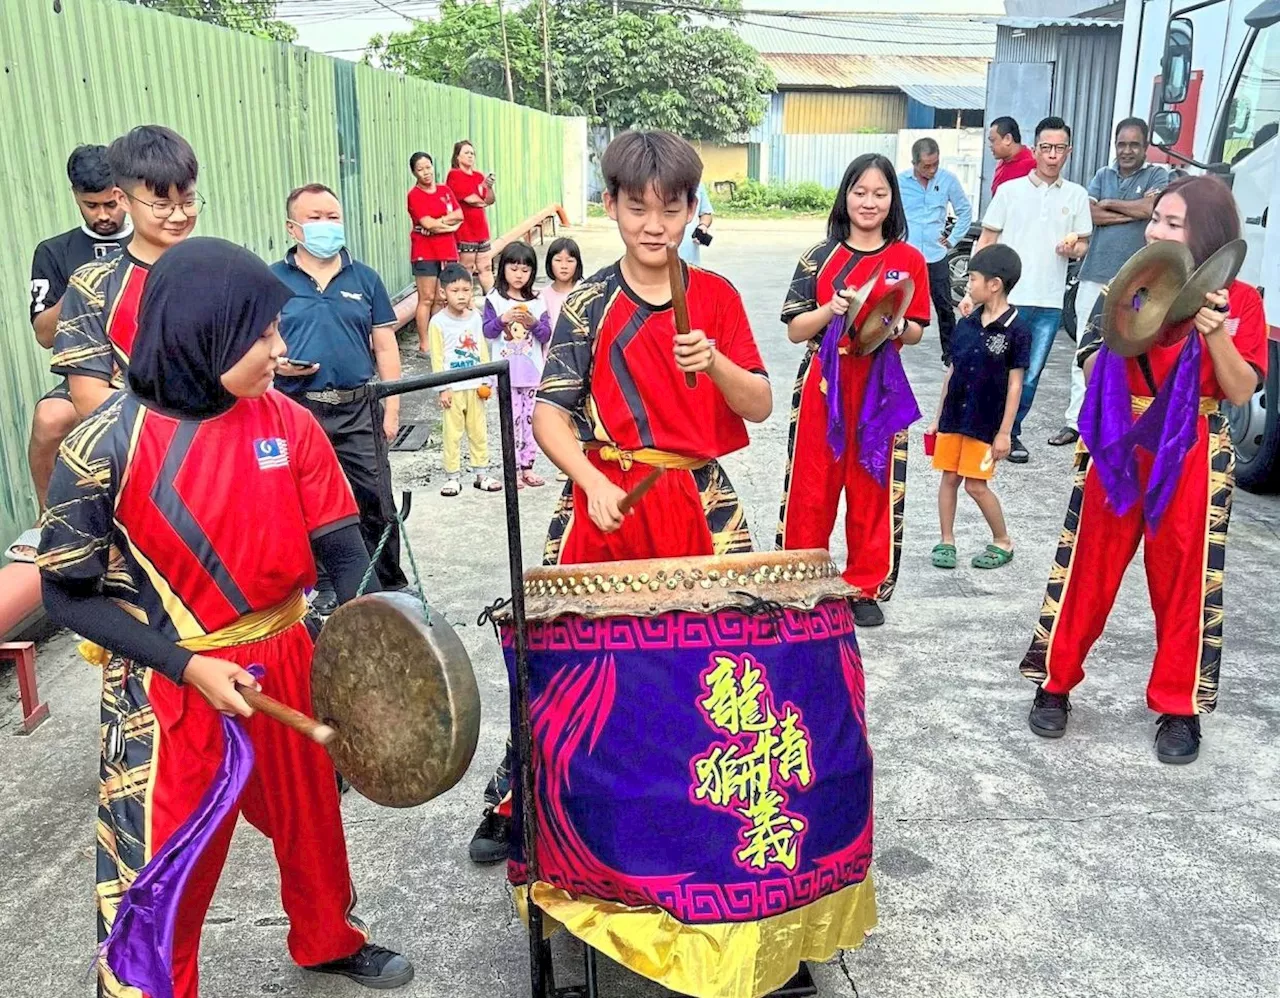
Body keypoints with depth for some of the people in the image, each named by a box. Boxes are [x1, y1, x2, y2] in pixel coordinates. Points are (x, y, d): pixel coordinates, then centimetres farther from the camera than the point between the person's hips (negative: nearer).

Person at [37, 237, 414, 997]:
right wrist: (187, 666, -17)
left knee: (311, 818, 23)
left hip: (286, 664, 4)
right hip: (167, 689, -4)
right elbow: (70, 593, -10)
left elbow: (342, 545, -2)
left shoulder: (286, 423, -7)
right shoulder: (105, 447, -17)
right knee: (161, 873, 8)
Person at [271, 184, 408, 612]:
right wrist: (275, 363, -15)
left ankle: (391, 586, 20)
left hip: (359, 410, 1)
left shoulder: (364, 279, 9)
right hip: (299, 412, 0)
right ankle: (322, 589, 26)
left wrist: (391, 408, 2)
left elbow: (385, 347, 8)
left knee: (376, 504, 4)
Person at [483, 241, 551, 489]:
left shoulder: (536, 302, 6)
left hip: (533, 371, 3)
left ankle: (527, 466, 17)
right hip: (507, 372, -3)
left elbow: (546, 335, 3)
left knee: (531, 419, 7)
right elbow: (487, 332, -5)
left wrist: (534, 323, -15)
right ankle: (513, 470, 6)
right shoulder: (494, 300, 0)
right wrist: (502, 320, -22)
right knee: (512, 420, -1)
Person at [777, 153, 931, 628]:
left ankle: (866, 588, 19)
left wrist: (893, 326, -15)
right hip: (823, 385, 0)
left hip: (881, 388, 0)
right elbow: (795, 329, 1)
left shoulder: (909, 260, 4)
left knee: (874, 487, 5)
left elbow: (916, 332, 6)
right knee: (810, 486, 3)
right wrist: (831, 310, -17)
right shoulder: (820, 258, 3)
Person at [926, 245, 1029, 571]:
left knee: (976, 485, -1)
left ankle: (1003, 542, 18)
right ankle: (946, 542, 20)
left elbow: (1015, 385, -9)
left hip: (986, 423, -5)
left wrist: (1005, 432, -9)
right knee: (949, 478, 8)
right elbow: (952, 372, 10)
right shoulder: (966, 324, 4)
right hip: (954, 418, 5)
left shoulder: (1015, 331, -11)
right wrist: (938, 418, 12)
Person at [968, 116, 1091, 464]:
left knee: (1030, 375, 8)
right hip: (1007, 298, -2)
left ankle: (1011, 432, 22)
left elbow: (1084, 245, 16)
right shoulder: (1010, 190, 2)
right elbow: (985, 244, 2)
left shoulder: (1077, 195, 8)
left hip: (1050, 303, 2)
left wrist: (1072, 248, -9)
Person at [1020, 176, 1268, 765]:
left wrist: (1215, 333, -21)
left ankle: (1180, 707, 21)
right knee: (1088, 568, 6)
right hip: (1118, 446, 1)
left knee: (1186, 579, 6)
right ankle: (1055, 685, 19)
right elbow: (1090, 371, -3)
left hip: (1193, 457, -1)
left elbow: (1241, 392, -7)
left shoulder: (1239, 300, -1)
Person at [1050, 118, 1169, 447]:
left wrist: (1109, 203, 0)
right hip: (1095, 276, 3)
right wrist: (1135, 210, -6)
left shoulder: (1158, 175, 6)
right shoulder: (1102, 176, 14)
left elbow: (1150, 208, -12)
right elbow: (1092, 214, -1)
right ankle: (1075, 421, 7)